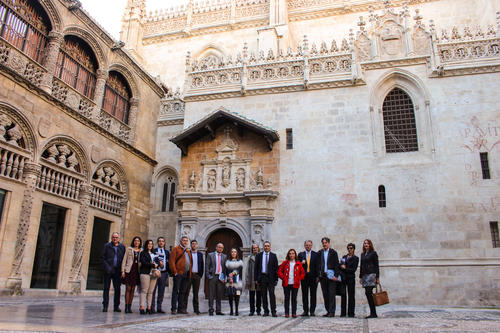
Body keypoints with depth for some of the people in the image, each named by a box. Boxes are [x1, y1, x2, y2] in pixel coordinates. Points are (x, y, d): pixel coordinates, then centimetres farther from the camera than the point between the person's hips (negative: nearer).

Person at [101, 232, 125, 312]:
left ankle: (116, 306, 10)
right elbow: (102, 258, 2)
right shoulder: (107, 246, 5)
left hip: (117, 271, 1)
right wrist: (107, 267, -10)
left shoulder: (122, 247, 9)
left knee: (117, 289, 3)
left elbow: (124, 259, 9)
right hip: (108, 271, -1)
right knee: (106, 288, 2)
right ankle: (105, 306, 8)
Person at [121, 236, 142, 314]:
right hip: (129, 270, -2)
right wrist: (123, 271, -4)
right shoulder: (129, 249, 4)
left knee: (133, 289, 5)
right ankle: (126, 306, 1)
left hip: (137, 271, 2)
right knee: (128, 288, -3)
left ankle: (130, 306, 10)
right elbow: (124, 260, 3)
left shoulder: (141, 251, 10)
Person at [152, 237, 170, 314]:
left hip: (164, 273, 4)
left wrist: (168, 272, 2)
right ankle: (152, 308, 3)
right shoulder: (154, 251, 3)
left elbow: (169, 262, 14)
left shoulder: (167, 252, 15)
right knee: (153, 291, -3)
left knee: (161, 291, 7)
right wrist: (158, 263, -17)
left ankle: (159, 307, 13)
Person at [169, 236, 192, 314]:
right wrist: (175, 272, -13)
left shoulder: (188, 250, 20)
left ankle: (181, 308, 14)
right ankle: (174, 309, 0)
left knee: (183, 292, 9)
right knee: (175, 291, -3)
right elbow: (172, 261, -7)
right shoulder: (176, 249, 0)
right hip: (178, 273, -6)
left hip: (186, 274, 6)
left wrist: (189, 273, 12)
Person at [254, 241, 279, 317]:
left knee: (272, 294, -6)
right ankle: (266, 311, 14)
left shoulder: (273, 256, 4)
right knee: (264, 295, 5)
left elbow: (276, 268, 3)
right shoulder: (259, 255, 7)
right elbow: (256, 267, 6)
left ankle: (273, 311, -1)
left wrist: (276, 279, -3)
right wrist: (256, 279, 0)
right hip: (262, 277, 1)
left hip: (271, 277, -1)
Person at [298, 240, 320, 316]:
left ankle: (312, 311, 9)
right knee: (304, 295, 4)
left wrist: (317, 276, -6)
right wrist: (301, 263, -14)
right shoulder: (300, 254, 9)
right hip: (304, 276, 1)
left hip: (313, 277, -1)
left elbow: (317, 266, 2)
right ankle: (305, 311, 11)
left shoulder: (316, 254, 6)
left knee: (313, 295, 2)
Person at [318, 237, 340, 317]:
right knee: (325, 295, 5)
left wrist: (336, 275, -11)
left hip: (331, 276, -4)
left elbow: (336, 265, -3)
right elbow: (318, 264, 13)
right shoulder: (319, 253, 10)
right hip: (323, 276, 4)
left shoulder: (333, 252, 0)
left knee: (331, 294, -5)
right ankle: (328, 311, 13)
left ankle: (332, 312, -2)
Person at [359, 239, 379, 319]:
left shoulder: (373, 253, 0)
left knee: (368, 292, -14)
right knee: (368, 293, 4)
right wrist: (360, 277, 14)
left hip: (371, 274, -6)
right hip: (365, 275, 6)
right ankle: (373, 313, 9)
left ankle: (373, 313, -8)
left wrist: (377, 277, -8)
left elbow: (376, 266, -3)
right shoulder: (362, 254, 17)